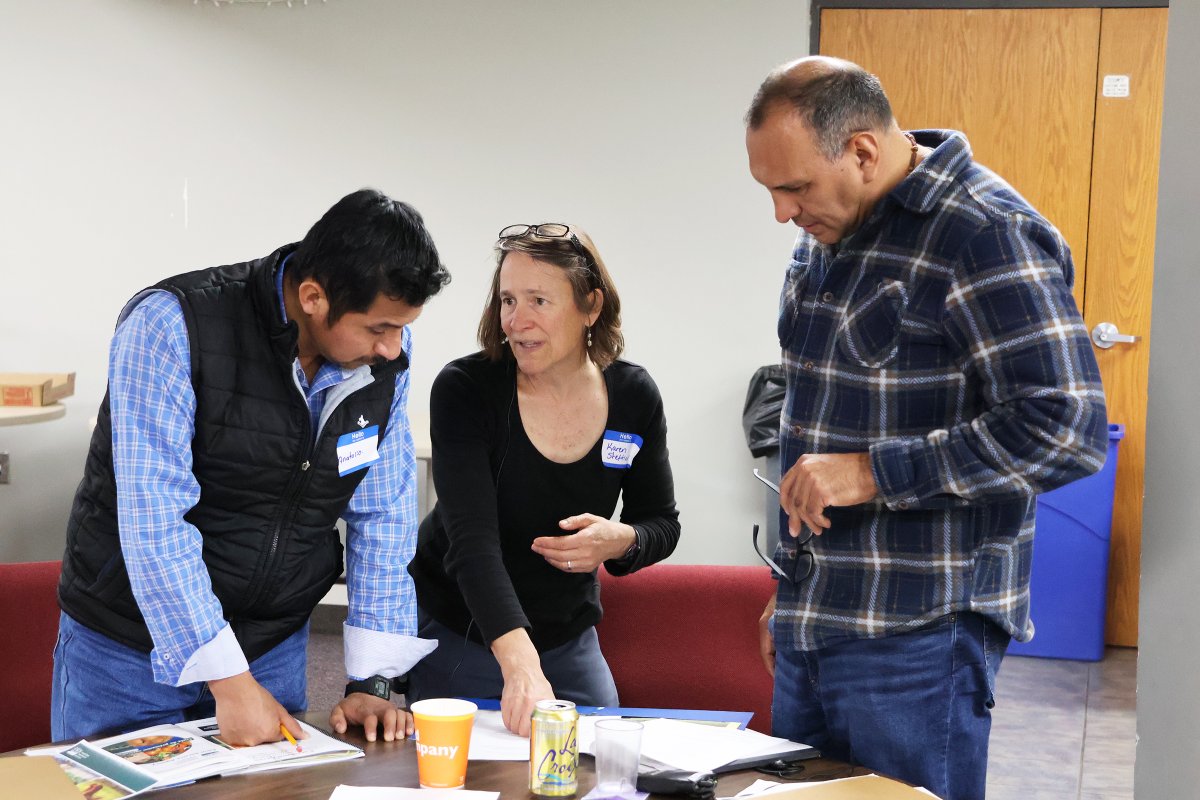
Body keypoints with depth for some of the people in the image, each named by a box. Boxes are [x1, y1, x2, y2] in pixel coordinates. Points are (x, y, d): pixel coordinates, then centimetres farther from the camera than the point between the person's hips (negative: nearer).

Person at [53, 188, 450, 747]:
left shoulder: (387, 352, -8)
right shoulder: (170, 326, -23)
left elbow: (382, 517, -2)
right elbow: (155, 520, -26)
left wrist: (372, 681, -7)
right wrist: (229, 681, -27)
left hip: (275, 649, 4)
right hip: (127, 651, -4)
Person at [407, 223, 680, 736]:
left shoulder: (634, 396, -10)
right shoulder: (464, 390, -22)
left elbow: (662, 522, 3)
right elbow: (472, 538, -33)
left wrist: (622, 541, -22)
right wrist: (518, 662, -47)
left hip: (568, 637, 4)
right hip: (455, 633, -3)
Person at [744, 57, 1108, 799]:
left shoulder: (984, 235, -15)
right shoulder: (826, 234, 12)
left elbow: (1069, 428, -21)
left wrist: (874, 472, -20)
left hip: (915, 639, -8)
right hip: (812, 626, 8)